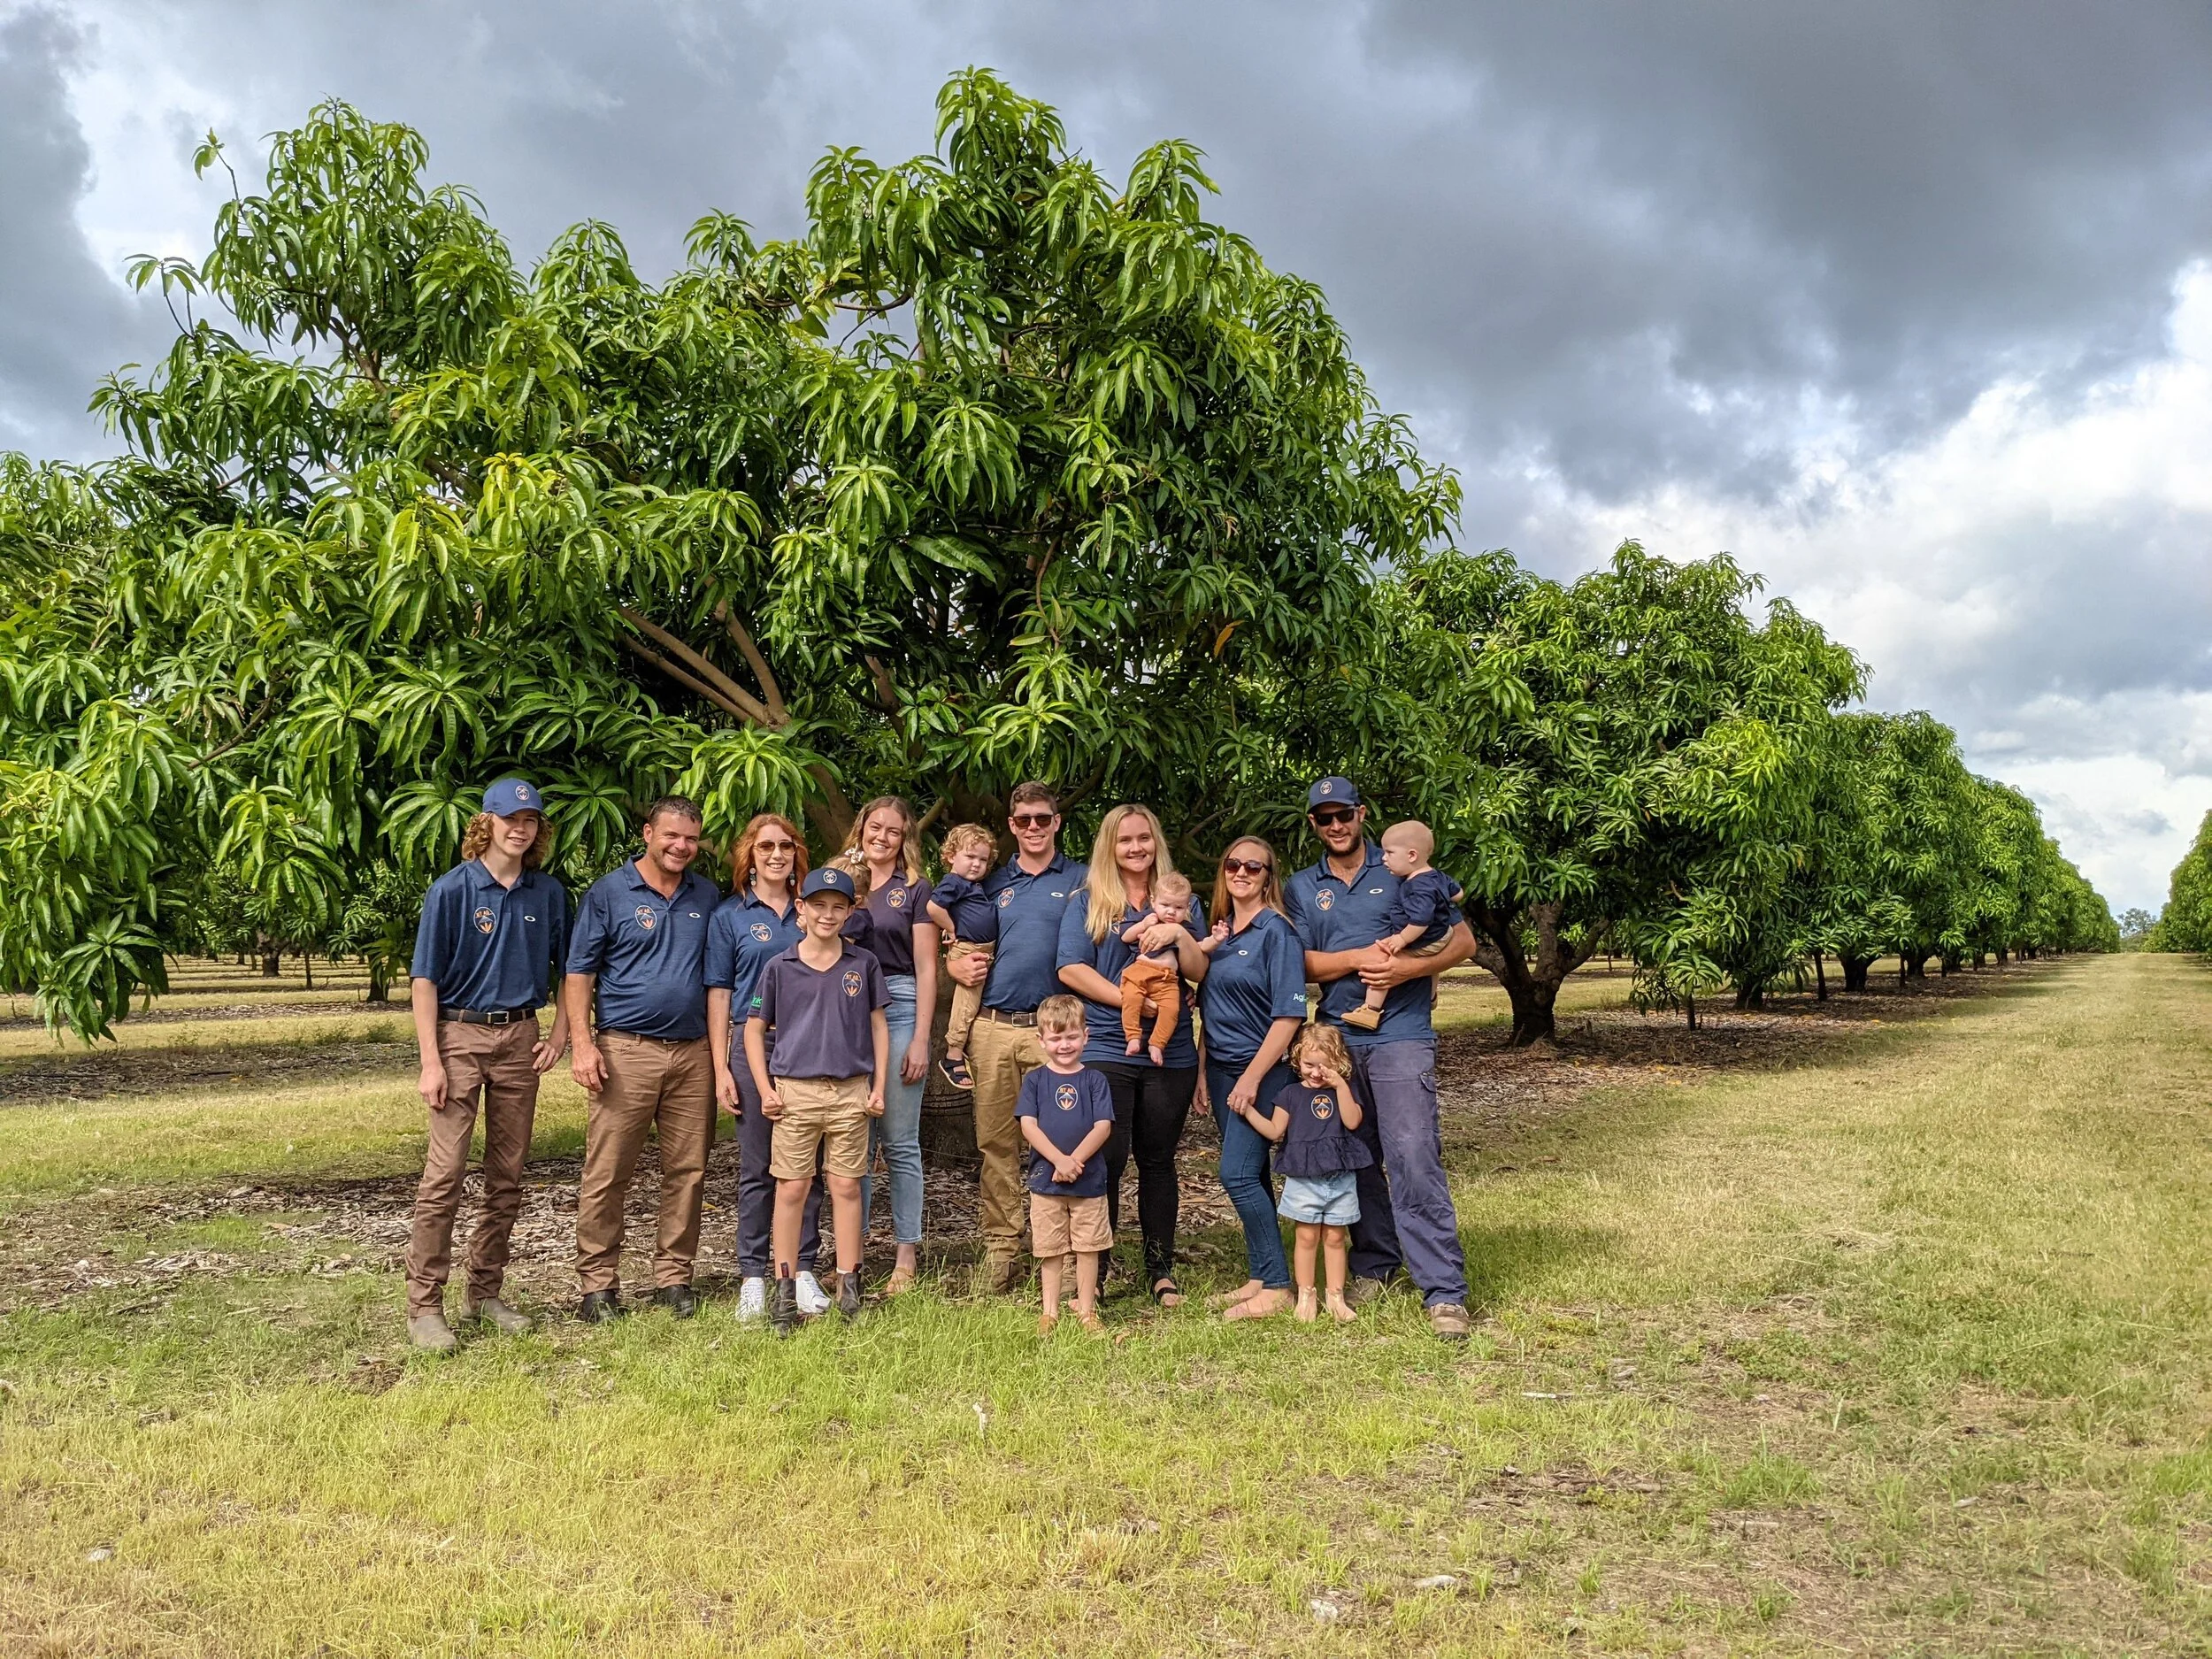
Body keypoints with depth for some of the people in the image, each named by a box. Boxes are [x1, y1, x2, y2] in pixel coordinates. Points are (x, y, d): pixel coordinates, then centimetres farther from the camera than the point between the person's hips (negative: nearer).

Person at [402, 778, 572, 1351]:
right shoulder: (452, 890, -6)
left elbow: (567, 969, 16)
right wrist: (431, 1062, -12)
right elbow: (426, 979, -7)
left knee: (507, 1175, 9)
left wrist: (560, 1033, 4)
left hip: (520, 1037, 4)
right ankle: (425, 1305, 0)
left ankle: (485, 1292, 21)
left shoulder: (549, 894, 6)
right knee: (444, 1173, -7)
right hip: (460, 1034, -4)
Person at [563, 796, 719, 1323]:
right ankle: (598, 1283, 9)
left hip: (693, 1052, 4)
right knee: (606, 1174, -2)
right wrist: (583, 1043, -11)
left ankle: (674, 1277, 18)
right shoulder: (609, 892, 1)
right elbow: (579, 972, -1)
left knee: (687, 1172, 7)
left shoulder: (707, 896, 12)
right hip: (626, 1049, -4)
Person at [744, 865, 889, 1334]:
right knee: (791, 1190, 2)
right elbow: (754, 1028, 6)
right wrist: (765, 1089, -1)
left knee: (846, 1188, 6)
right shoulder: (780, 967, 2)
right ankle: (785, 1290, 10)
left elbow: (878, 1026, 10)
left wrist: (879, 1086, 4)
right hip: (795, 1092, -1)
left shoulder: (864, 964, 5)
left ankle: (849, 1286, 15)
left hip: (851, 1093, 1)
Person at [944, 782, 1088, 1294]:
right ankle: (1000, 1246, 13)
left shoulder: (1080, 880, 7)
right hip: (993, 1027, 3)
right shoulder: (993, 883, 16)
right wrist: (959, 968, 0)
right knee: (995, 1141, 5)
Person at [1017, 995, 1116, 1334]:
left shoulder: (1094, 1081, 2)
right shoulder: (1035, 1080, 2)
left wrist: (1074, 1161, -17)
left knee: (1088, 1247, 6)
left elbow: (1103, 1126, -6)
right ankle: (1050, 1311, 18)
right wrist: (1059, 1160, -17)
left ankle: (1086, 1310, 18)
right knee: (1050, 1249, 8)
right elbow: (1028, 1125, -6)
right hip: (1045, 1179, 0)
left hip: (1089, 1180, 0)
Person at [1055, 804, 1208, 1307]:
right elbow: (1071, 969, -6)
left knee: (1158, 1160, 9)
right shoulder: (1088, 904, 6)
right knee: (1105, 1159, -3)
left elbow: (1200, 973, 9)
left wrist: (1181, 934, -10)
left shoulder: (1177, 902, 13)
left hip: (1170, 1053, 2)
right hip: (1105, 1050, -2)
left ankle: (1161, 1266, 18)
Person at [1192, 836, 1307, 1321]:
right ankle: (1259, 1277, 18)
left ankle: (1277, 1286, -3)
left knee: (1238, 1174, -11)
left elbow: (1289, 1013, -15)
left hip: (1262, 1071, -7)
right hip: (1221, 1069, 7)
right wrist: (1205, 1073, 12)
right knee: (1250, 1176, 10)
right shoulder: (1218, 931, 11)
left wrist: (1252, 1077, -18)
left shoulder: (1276, 931, -9)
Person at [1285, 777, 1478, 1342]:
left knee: (1414, 1160, -12)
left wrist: (1406, 968, -14)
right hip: (1337, 1040, 4)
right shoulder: (1301, 888, 12)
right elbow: (1299, 964, 2)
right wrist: (1358, 959, -14)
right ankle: (1373, 1266, 26)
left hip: (1401, 1037, -4)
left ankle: (1445, 1293, -9)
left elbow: (1463, 941, 2)